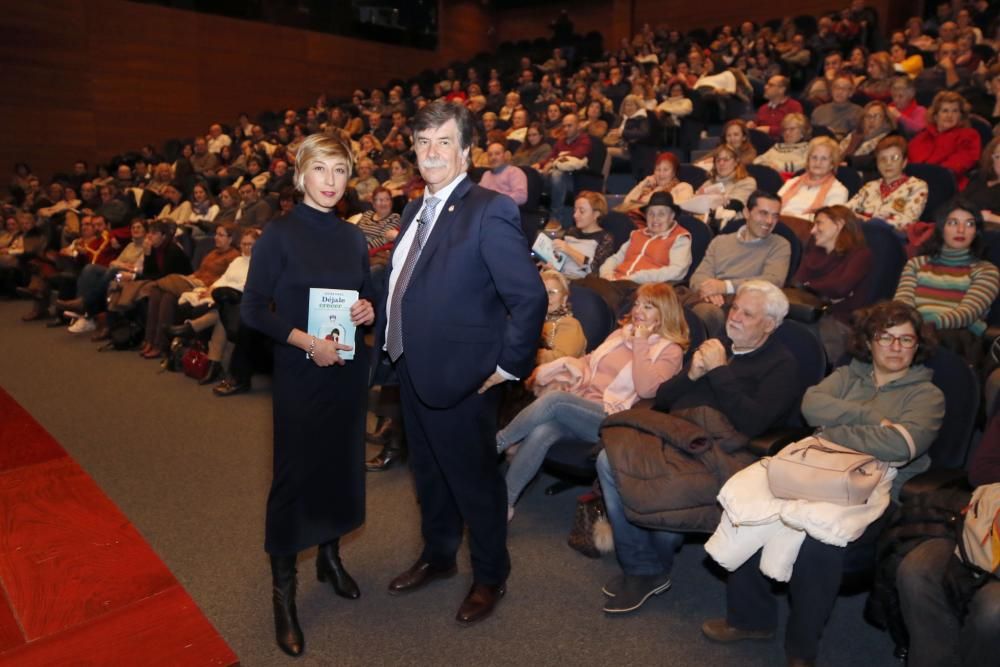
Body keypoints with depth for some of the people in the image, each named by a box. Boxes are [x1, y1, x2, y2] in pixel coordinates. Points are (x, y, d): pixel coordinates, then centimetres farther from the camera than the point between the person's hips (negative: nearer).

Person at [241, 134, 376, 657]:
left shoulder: (353, 237, 7)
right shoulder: (279, 235, -8)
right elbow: (253, 310, -11)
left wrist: (368, 312, -6)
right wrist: (308, 342, -20)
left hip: (348, 369, 5)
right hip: (300, 372, -5)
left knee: (342, 464, 14)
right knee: (294, 472, 2)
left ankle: (330, 555, 36)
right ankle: (283, 590, 17)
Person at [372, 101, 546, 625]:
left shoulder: (489, 212, -18)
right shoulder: (415, 210, 10)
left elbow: (530, 297, -21)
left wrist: (508, 365, -17)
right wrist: (388, 340, 10)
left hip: (460, 376, -8)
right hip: (411, 369, 8)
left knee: (473, 478, 10)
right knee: (427, 471, 23)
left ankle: (490, 576, 33)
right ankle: (437, 555, 46)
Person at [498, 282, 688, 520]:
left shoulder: (670, 351, 6)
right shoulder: (622, 333, 24)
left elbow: (645, 388, -11)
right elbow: (590, 361, 27)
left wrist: (640, 344, -7)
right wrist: (566, 363, 7)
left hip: (610, 417, -5)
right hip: (579, 404, 5)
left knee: (554, 399, -32)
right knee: (540, 432, -29)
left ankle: (496, 444, -15)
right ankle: (502, 502, -23)